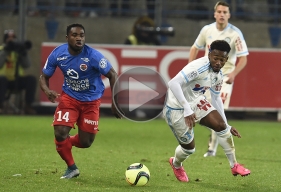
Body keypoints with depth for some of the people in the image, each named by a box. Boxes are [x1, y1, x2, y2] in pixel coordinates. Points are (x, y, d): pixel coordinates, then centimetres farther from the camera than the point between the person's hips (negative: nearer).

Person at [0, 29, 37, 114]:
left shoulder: (18, 50, 10)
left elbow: (27, 65, -2)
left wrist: (23, 53, -16)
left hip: (17, 81, 3)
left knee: (32, 79, -22)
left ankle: (28, 106, -15)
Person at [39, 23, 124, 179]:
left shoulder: (93, 56, -24)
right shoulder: (57, 54, -15)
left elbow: (112, 75, -14)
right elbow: (44, 76, -2)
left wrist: (115, 102, -17)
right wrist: (47, 91, -25)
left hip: (91, 101, -1)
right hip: (69, 98, 1)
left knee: (85, 143, 3)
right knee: (60, 133, -17)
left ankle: (66, 142, 40)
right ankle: (71, 168, 9)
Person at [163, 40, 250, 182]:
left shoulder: (218, 75, -1)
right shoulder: (199, 68, -30)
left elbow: (216, 98, 15)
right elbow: (173, 83, -40)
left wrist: (227, 125, 16)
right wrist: (187, 110, -42)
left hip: (195, 101, 7)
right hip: (176, 109, -7)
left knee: (221, 126, -9)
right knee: (189, 147, 0)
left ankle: (234, 166, 5)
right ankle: (176, 164, 37)